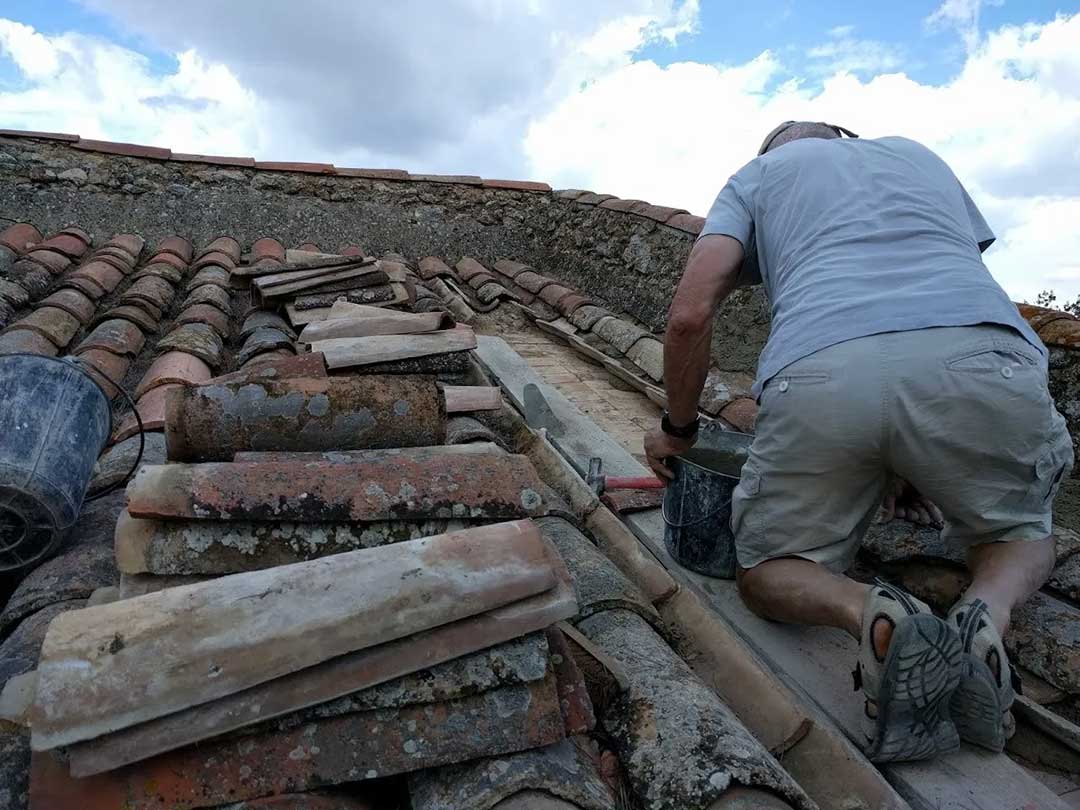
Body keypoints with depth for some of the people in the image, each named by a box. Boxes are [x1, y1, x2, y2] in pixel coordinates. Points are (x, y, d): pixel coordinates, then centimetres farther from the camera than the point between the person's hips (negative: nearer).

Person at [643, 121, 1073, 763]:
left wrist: (678, 430, 26)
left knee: (767, 572, 20)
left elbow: (690, 316, 11)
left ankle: (872, 616, -11)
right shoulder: (921, 155, 39)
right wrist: (918, 459, 41)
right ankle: (989, 616, -1)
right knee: (1024, 535, 32)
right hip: (983, 358, 3)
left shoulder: (755, 176, 29)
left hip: (820, 373, -2)